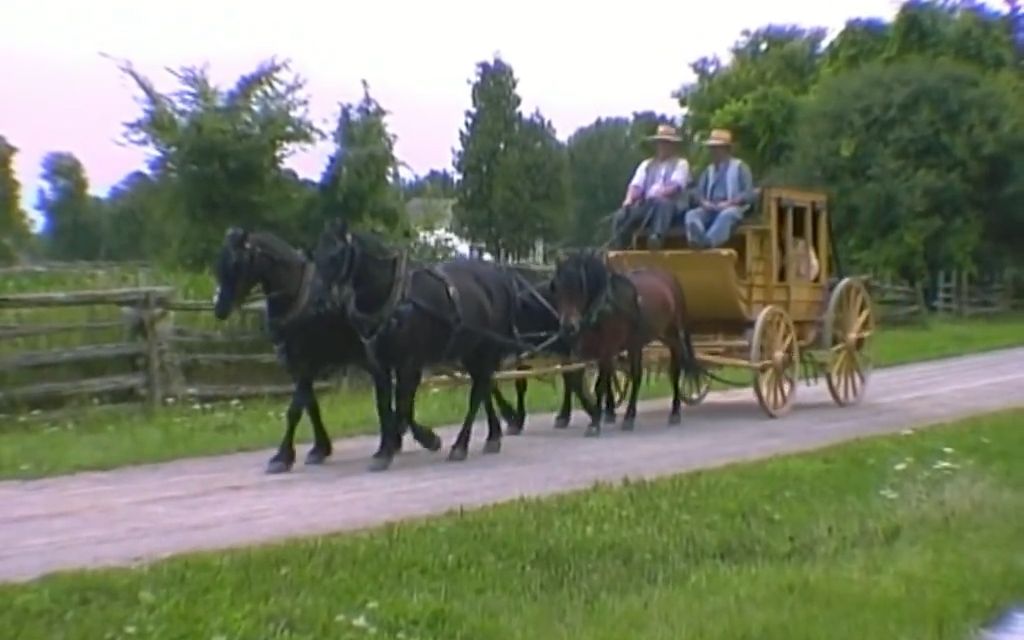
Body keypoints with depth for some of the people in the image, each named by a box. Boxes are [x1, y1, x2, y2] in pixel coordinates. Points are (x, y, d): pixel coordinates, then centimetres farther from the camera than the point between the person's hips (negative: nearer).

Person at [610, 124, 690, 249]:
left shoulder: (680, 163, 12)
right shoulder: (647, 164, 24)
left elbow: (675, 187, -4)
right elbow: (636, 185, 10)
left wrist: (660, 194, -22)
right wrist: (629, 200, -11)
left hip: (669, 206, -4)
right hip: (646, 206, 4)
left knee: (662, 203, -41)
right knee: (620, 216, -24)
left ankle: (656, 237, -61)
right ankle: (618, 247, -30)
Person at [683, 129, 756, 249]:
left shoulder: (739, 166, 11)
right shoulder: (709, 170, 25)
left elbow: (749, 194, 0)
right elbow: (699, 191, 16)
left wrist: (729, 202, -16)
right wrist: (704, 202, -9)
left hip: (732, 208, -4)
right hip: (711, 209, 4)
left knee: (726, 215, -40)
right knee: (691, 214, -29)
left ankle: (707, 242, -69)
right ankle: (698, 239, -63)